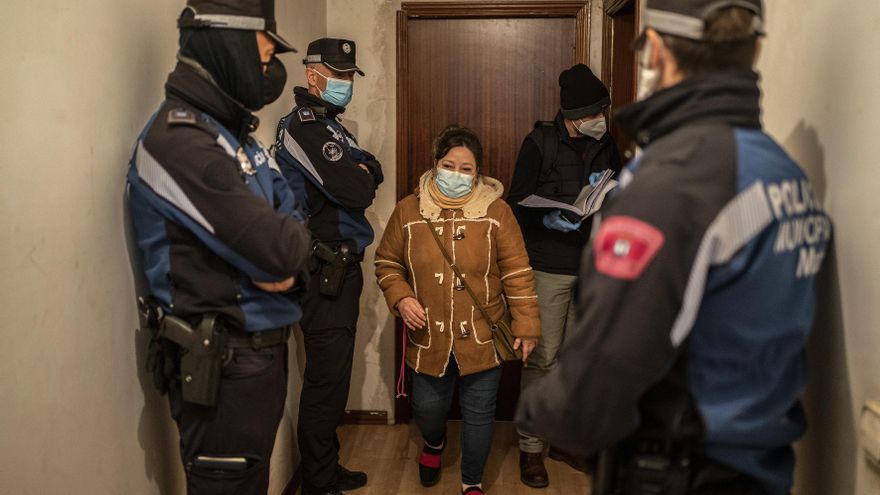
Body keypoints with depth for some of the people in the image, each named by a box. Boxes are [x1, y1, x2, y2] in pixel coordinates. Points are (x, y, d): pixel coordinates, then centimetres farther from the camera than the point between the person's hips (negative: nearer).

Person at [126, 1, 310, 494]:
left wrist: (287, 261, -11)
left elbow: (291, 215, 10)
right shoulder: (178, 142, -22)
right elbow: (279, 247, -28)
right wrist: (292, 247, -5)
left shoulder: (236, 132, 10)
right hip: (222, 363, -9)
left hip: (264, 344, 9)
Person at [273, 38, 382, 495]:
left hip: (342, 265, 10)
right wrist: (362, 178, -1)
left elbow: (374, 171, 12)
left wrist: (361, 172, -8)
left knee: (334, 371, 16)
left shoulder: (331, 125, 19)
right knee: (327, 375, -4)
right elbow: (356, 192, -22)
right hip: (325, 270, -10)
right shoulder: (304, 125, -14)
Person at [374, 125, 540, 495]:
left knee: (479, 415, 9)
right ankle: (434, 443, 53)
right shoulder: (409, 210, -2)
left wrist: (526, 325, -7)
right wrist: (401, 298, -10)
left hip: (481, 338, -1)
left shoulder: (496, 211, -7)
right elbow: (387, 262, 7)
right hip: (428, 339, 2)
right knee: (428, 408, 16)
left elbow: (517, 273, -5)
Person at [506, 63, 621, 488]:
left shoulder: (606, 144, 9)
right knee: (543, 358, -2)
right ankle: (531, 447, 13)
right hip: (549, 266, -5)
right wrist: (549, 220, -23)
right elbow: (517, 205, -7)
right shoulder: (540, 143, -6)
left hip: (592, 265, 5)